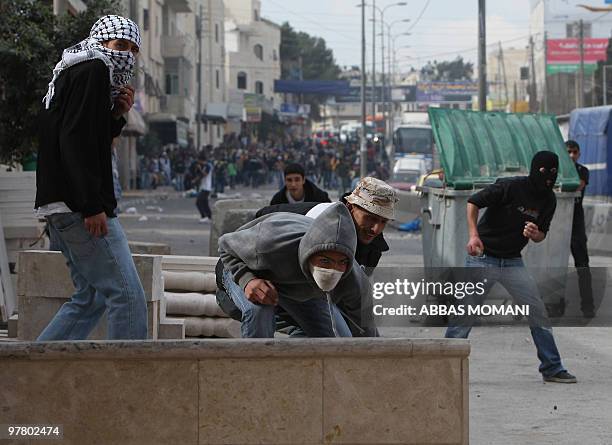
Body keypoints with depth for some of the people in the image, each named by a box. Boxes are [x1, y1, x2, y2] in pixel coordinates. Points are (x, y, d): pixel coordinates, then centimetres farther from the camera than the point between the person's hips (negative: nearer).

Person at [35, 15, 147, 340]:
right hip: (78, 205, -11)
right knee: (127, 295, -12)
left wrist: (116, 115, 10)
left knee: (90, 297, 16)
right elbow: (75, 140, -19)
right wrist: (92, 206, -23)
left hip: (59, 205, 11)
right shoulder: (93, 69, -8)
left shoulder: (72, 73, 24)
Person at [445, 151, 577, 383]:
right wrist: (473, 235, -23)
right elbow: (473, 202, -11)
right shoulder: (510, 187, -17)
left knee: (538, 310, 0)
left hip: (513, 262, 5)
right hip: (483, 257, -5)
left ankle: (552, 368, 9)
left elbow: (541, 235, 11)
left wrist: (535, 234, -14)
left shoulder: (548, 200, 2)